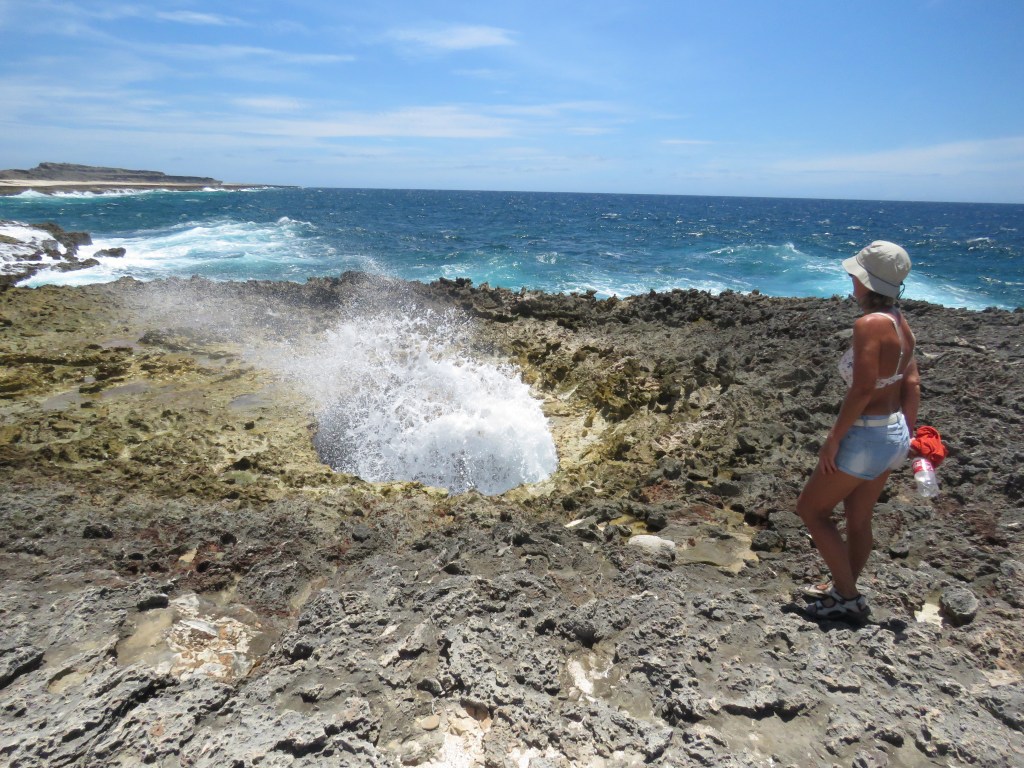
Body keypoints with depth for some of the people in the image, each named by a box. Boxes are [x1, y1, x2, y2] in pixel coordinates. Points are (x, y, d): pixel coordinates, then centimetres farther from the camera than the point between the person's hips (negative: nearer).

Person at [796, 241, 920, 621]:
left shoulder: (869, 323, -22)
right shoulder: (899, 322, 4)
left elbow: (862, 390, -25)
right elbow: (912, 383, 7)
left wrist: (833, 439, -18)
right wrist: (907, 433, 14)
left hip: (867, 436, -9)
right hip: (894, 434, 9)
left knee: (810, 508, 9)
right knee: (858, 517, 22)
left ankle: (847, 597, 17)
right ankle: (845, 588, 40)